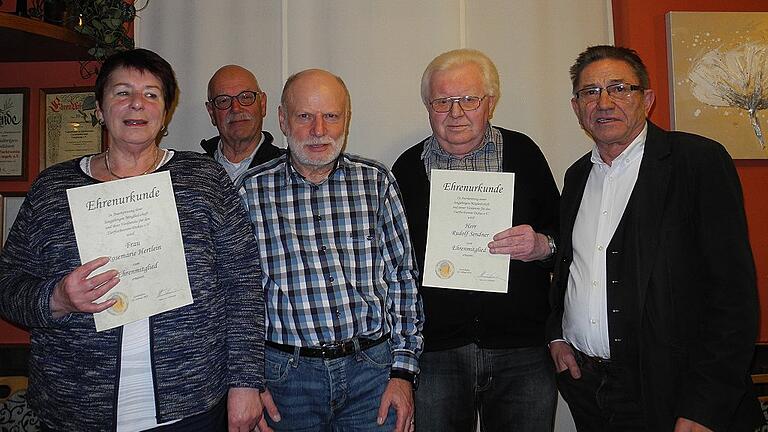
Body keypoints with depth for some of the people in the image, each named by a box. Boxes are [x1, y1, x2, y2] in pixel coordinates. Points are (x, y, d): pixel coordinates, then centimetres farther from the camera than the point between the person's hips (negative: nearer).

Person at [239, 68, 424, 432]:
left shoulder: (376, 182, 1)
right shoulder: (250, 191, -2)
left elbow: (403, 278, 2)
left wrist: (404, 372, -1)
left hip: (373, 367, 1)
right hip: (286, 376, 0)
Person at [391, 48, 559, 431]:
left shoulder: (523, 152, 4)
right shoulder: (407, 167, 5)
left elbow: (562, 233, 10)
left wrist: (542, 246, -14)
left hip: (523, 354, 0)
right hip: (434, 353, 0)